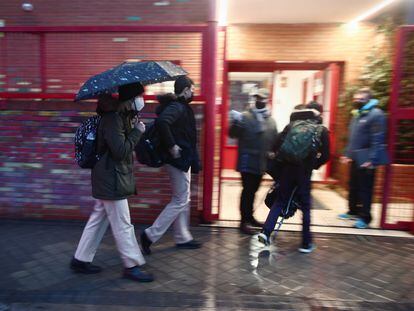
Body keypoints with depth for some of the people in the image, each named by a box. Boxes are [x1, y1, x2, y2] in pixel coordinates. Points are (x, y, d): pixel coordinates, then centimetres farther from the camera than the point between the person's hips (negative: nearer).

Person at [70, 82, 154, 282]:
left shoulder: (122, 116, 12)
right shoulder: (112, 119, -20)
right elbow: (121, 151, -25)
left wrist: (137, 129, 2)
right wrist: (137, 131, -16)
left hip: (108, 180, 10)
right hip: (112, 181, -10)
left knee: (98, 220, 17)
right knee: (122, 225, 0)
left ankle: (81, 260, 29)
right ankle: (132, 266, 12)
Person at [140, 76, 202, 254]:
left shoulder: (180, 106, 12)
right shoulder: (177, 107, -17)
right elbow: (161, 122, -36)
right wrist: (171, 146, -28)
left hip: (182, 159, 10)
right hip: (179, 159, -10)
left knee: (183, 200, 16)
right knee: (180, 201, -3)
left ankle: (183, 238, 26)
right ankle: (150, 235, 2)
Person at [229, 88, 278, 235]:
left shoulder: (271, 120, 10)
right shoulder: (245, 116, -6)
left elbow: (275, 140, 16)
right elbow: (233, 134, -11)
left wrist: (273, 152, 2)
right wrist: (236, 123, -28)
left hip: (262, 163, 6)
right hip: (248, 161, -6)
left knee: (253, 191, 17)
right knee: (247, 191, -3)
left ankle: (250, 217, 30)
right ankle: (244, 221, 6)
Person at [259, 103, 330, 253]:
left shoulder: (292, 125, 7)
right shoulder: (322, 130, 3)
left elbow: (278, 144, -2)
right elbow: (325, 155, -3)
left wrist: (280, 162, 11)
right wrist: (313, 165, 14)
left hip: (287, 169, 2)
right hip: (305, 172, -1)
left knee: (280, 201, 13)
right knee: (305, 207, 10)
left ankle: (266, 231, 1)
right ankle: (306, 243, 16)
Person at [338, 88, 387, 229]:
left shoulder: (376, 114, -13)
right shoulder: (357, 114, 15)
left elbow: (377, 139, -19)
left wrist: (371, 159, -23)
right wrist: (348, 154, 15)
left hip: (366, 160, -9)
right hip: (355, 158, 9)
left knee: (365, 188, -1)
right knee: (353, 186, 16)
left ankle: (365, 217, 9)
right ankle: (353, 211, 30)